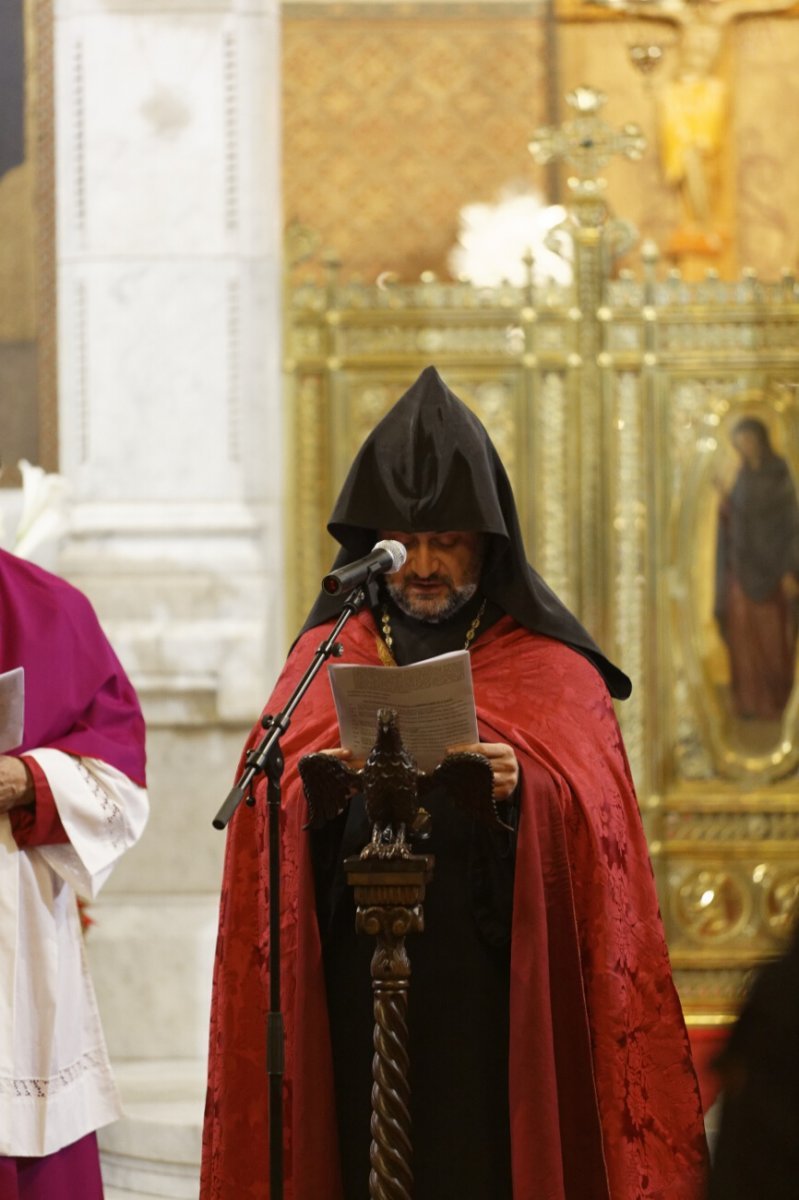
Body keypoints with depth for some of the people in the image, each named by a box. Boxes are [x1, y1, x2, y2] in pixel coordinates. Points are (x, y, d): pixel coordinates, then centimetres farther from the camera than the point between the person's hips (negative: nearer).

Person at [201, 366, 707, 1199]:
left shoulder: (550, 668, 7)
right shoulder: (327, 659, 13)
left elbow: (594, 824, -4)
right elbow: (271, 814, 2)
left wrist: (520, 792, -23)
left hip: (496, 997, -2)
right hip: (360, 996, 2)